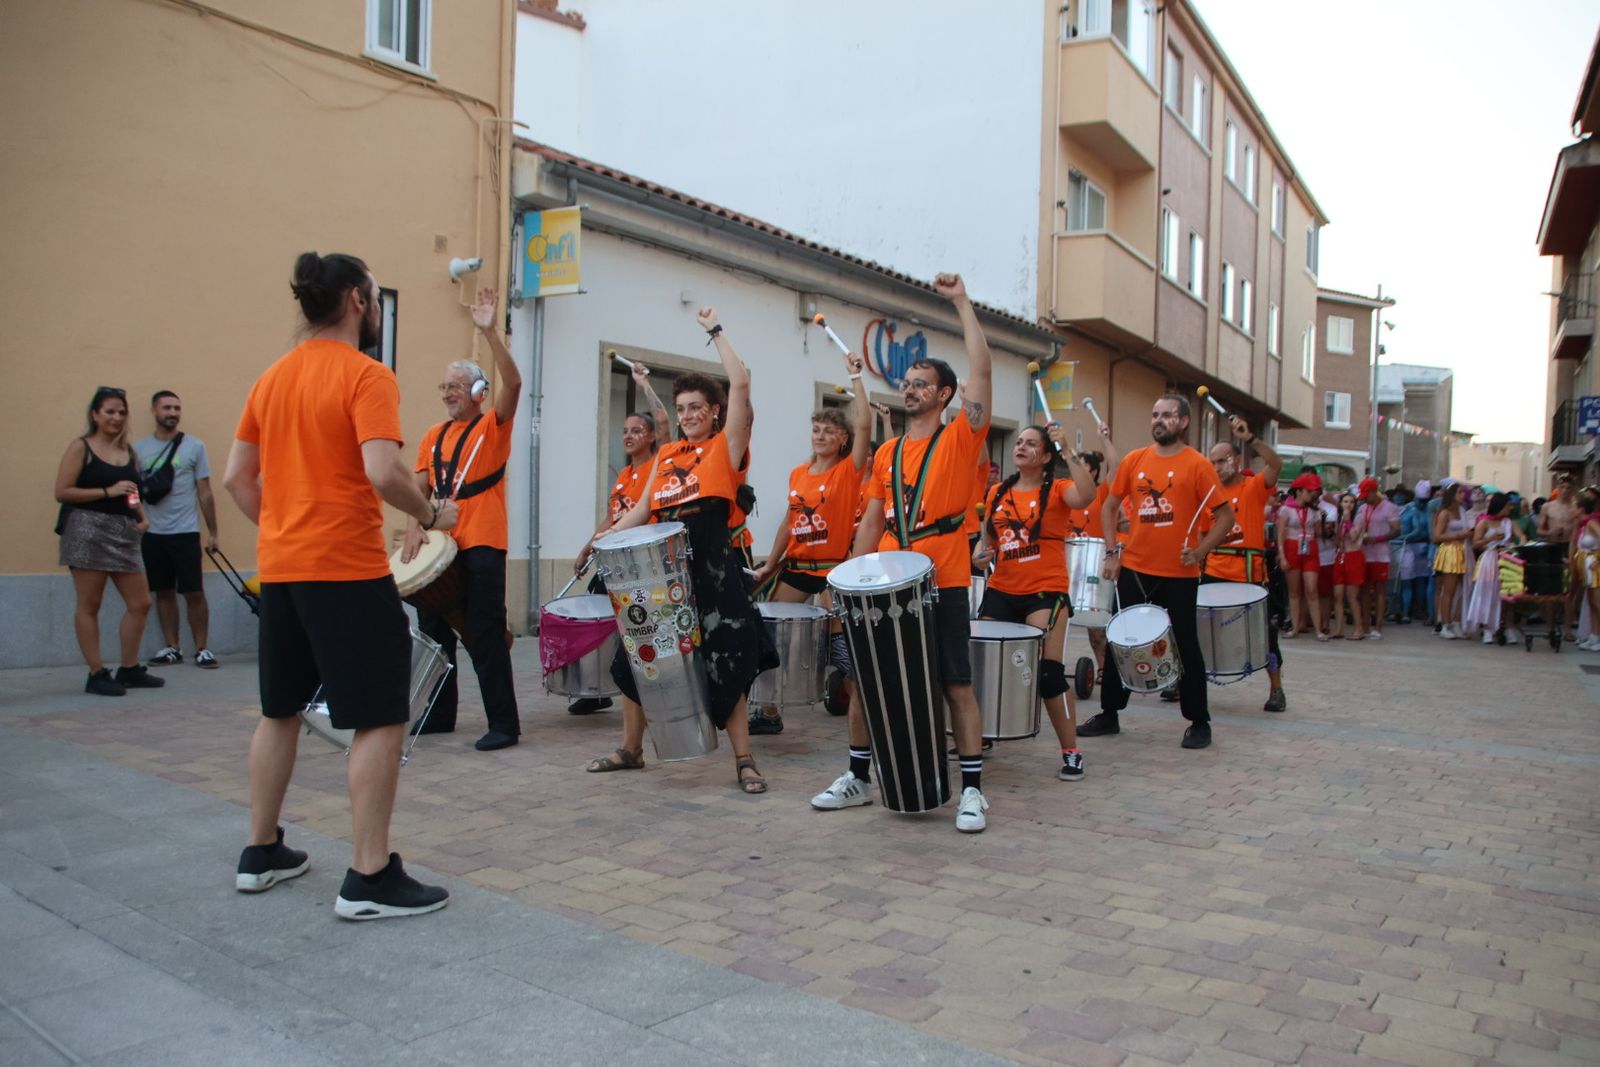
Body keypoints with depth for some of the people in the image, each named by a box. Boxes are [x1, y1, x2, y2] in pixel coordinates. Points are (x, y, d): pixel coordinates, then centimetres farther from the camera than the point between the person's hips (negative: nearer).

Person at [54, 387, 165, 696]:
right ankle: (97, 674, 5)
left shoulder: (129, 452, 15)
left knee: (140, 603, 5)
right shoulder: (80, 447, -2)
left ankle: (129, 669, 17)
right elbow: (62, 492, -10)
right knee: (89, 605, 0)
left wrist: (142, 517, 6)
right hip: (88, 529, -6)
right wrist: (108, 491, -15)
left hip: (124, 532, 6)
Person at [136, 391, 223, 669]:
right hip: (152, 533, 2)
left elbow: (204, 492, 2)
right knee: (164, 592, 9)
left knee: (194, 593, -2)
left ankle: (202, 649, 6)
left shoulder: (194, 446, 1)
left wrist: (212, 532, 1)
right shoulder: (139, 448, 7)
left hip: (185, 532, -2)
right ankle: (171, 648, 17)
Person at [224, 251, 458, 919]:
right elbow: (382, 473, -23)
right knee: (382, 719, -2)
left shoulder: (271, 379, 12)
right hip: (348, 570, -8)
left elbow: (236, 477, 14)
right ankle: (370, 879, -1)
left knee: (280, 710, 20)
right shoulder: (366, 376, -11)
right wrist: (432, 515, -7)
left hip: (280, 569, 8)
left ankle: (261, 853, 31)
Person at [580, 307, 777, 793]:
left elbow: (740, 383, -9)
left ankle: (744, 761, 6)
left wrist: (715, 330, 0)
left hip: (712, 568, -6)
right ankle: (631, 749, 27)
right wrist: (606, 537, 1)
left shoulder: (726, 447, 1)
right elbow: (643, 508, 16)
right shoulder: (666, 455, 17)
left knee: (726, 663, -4)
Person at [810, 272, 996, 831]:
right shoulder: (887, 453, 13)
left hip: (943, 585, -5)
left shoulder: (960, 439, -1)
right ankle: (858, 778, 24)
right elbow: (871, 521, 15)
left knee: (957, 684, 1)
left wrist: (962, 302, -10)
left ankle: (972, 790, 11)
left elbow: (981, 368, -11)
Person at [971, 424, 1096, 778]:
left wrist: (1068, 450, -24)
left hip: (1045, 593, -5)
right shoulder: (997, 493, 11)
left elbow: (1087, 496, -26)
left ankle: (1071, 753, 1)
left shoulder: (1057, 490, -3)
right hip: (1000, 591, 5)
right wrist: (980, 554, -2)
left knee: (1049, 670, -12)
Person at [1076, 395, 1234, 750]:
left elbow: (1225, 517, -4)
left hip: (1179, 574, -4)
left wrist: (1199, 551, -14)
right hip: (1134, 569, 4)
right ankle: (1109, 714, 23)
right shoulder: (1134, 460, 5)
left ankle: (1199, 722, 18)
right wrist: (1112, 551, 4)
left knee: (1186, 647, 5)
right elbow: (1109, 506, 13)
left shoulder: (1198, 465, -6)